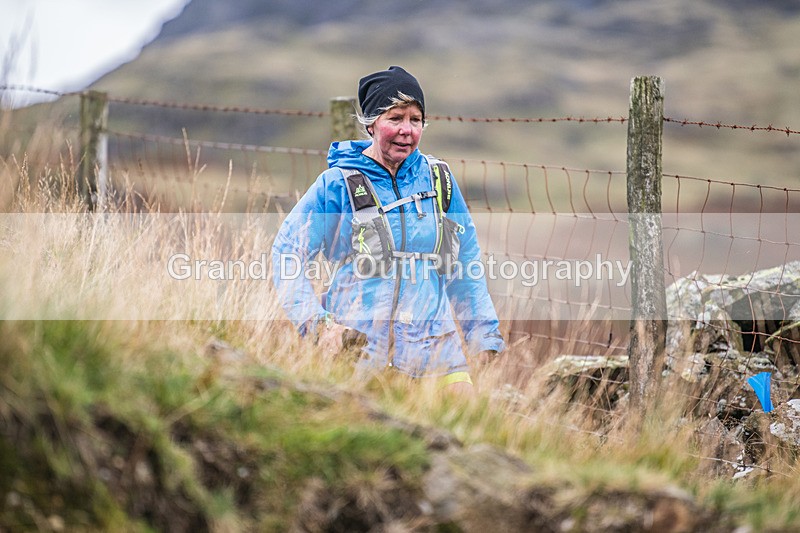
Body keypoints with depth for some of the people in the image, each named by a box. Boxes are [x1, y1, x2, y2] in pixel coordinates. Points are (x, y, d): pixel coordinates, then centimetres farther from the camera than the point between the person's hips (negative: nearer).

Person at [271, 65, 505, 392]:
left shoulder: (439, 180, 10)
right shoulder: (337, 184, -1)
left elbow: (466, 263, 17)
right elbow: (288, 252, 2)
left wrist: (484, 334, 13)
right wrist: (316, 324, -9)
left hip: (433, 347, 3)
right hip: (357, 349, -3)